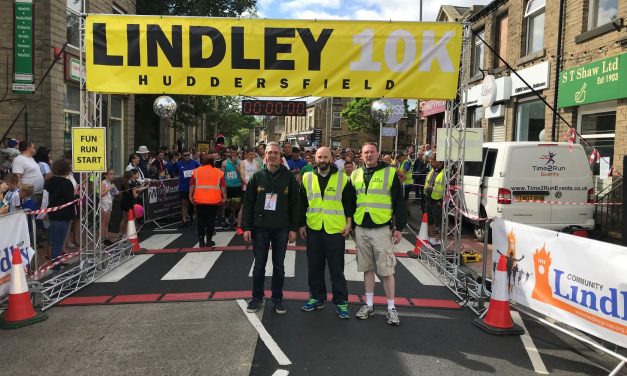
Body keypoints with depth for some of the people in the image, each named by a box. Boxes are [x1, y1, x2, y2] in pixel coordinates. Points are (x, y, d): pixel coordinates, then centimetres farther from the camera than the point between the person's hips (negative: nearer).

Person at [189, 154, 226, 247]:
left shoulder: (196, 171, 5)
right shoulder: (219, 172, 4)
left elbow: (192, 185, 3)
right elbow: (223, 186, 0)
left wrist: (190, 196, 11)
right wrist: (224, 197, 6)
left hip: (199, 200, 1)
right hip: (214, 200, -1)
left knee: (200, 220, 10)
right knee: (211, 220, 6)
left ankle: (201, 240, 11)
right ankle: (209, 240, 8)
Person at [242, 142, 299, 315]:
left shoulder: (289, 177, -1)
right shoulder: (257, 177, 0)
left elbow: (294, 204, 0)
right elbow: (248, 203, 0)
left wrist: (293, 228, -3)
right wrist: (246, 227, -4)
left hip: (281, 229, 0)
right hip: (260, 228, 0)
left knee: (279, 266, 9)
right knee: (259, 265, 9)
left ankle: (277, 298, 22)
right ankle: (257, 297, 23)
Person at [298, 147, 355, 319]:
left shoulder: (342, 178, -1)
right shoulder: (307, 178, 6)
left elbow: (349, 202, 2)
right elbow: (302, 203, 10)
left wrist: (349, 223, -4)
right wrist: (301, 224, 7)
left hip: (335, 230, -3)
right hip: (313, 229, 3)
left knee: (337, 268, 3)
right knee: (314, 267, 12)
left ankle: (341, 301, 13)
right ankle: (317, 297, 26)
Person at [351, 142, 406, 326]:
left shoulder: (390, 172, -3)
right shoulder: (355, 175, 10)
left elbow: (399, 202, -3)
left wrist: (399, 227, -7)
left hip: (382, 228, -4)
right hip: (361, 229, 4)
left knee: (386, 269, -1)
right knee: (367, 268, 12)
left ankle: (391, 308, 12)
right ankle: (369, 305, 23)